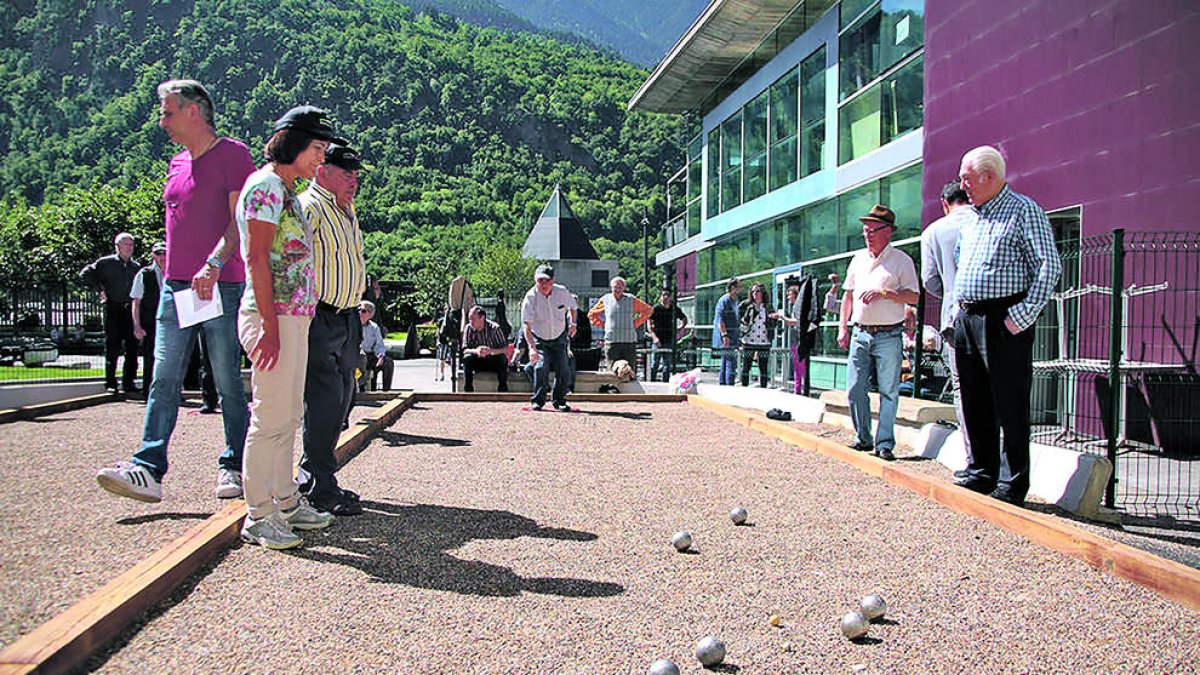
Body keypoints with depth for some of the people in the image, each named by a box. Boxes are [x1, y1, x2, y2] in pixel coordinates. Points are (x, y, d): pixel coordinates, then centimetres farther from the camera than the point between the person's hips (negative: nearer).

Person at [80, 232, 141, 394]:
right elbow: (85, 274, 2)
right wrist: (100, 289, -5)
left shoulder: (136, 267, 15)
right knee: (112, 347, -1)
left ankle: (129, 382, 9)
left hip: (130, 309, 4)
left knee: (131, 347, 3)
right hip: (113, 309, -4)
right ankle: (110, 383, 4)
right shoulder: (106, 263, 4)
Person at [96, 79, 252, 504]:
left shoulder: (232, 154, -2)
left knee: (228, 382, 0)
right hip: (175, 287, 7)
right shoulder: (177, 164, 20)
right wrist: (168, 262, 19)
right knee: (163, 380, -1)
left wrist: (214, 264, -23)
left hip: (221, 287, -7)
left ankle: (233, 467, 10)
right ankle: (148, 469, -2)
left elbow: (240, 219, -11)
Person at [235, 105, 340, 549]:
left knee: (289, 415, 14)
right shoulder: (265, 185, -8)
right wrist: (270, 326, -21)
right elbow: (256, 258, -16)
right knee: (271, 417, -7)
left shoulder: (288, 191, 20)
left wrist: (289, 323, 17)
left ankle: (285, 502, 24)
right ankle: (258, 516, 1)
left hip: (295, 318, 10)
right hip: (273, 317, -10)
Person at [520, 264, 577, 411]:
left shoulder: (562, 292, -14)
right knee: (541, 366, -20)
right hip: (539, 340, -2)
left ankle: (559, 400, 15)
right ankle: (538, 400, -4)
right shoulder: (530, 297, -23)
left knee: (563, 369, -4)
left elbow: (572, 307, 10)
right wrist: (532, 347, -40)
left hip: (559, 338, 3)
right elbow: (526, 325, -29)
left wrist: (573, 323, -1)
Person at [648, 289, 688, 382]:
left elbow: (684, 319, 25)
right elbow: (650, 324, -7)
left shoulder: (674, 309, 9)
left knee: (667, 364, 7)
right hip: (658, 341, -3)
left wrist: (679, 329, 7)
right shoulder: (655, 309, -2)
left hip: (669, 341, 3)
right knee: (655, 363, -6)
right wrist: (654, 337, -20)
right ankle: (652, 382, 0)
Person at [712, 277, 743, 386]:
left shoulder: (734, 301, 19)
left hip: (732, 339, 10)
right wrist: (724, 335, -27)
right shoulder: (724, 300, -11)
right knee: (731, 364, -13)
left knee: (725, 364, 12)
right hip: (727, 340, -10)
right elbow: (720, 320, -18)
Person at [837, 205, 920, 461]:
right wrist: (843, 327, 11)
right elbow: (848, 294, 18)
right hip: (860, 334, 5)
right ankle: (864, 439, 17)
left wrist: (884, 292, -19)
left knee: (888, 392, -1)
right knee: (854, 389, 3)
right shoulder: (858, 259, 14)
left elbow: (914, 296, -7)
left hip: (888, 336, -5)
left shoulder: (901, 260, -1)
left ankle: (884, 444, 5)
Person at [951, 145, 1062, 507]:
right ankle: (981, 474, 22)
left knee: (1010, 406, -3)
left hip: (1003, 321, -8)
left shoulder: (1024, 211, -5)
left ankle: (1013, 485, 4)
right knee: (975, 404, 11)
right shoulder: (971, 220, 19)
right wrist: (954, 313, 15)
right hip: (966, 320, 8)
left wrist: (1022, 317, -17)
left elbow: (1049, 267, -12)